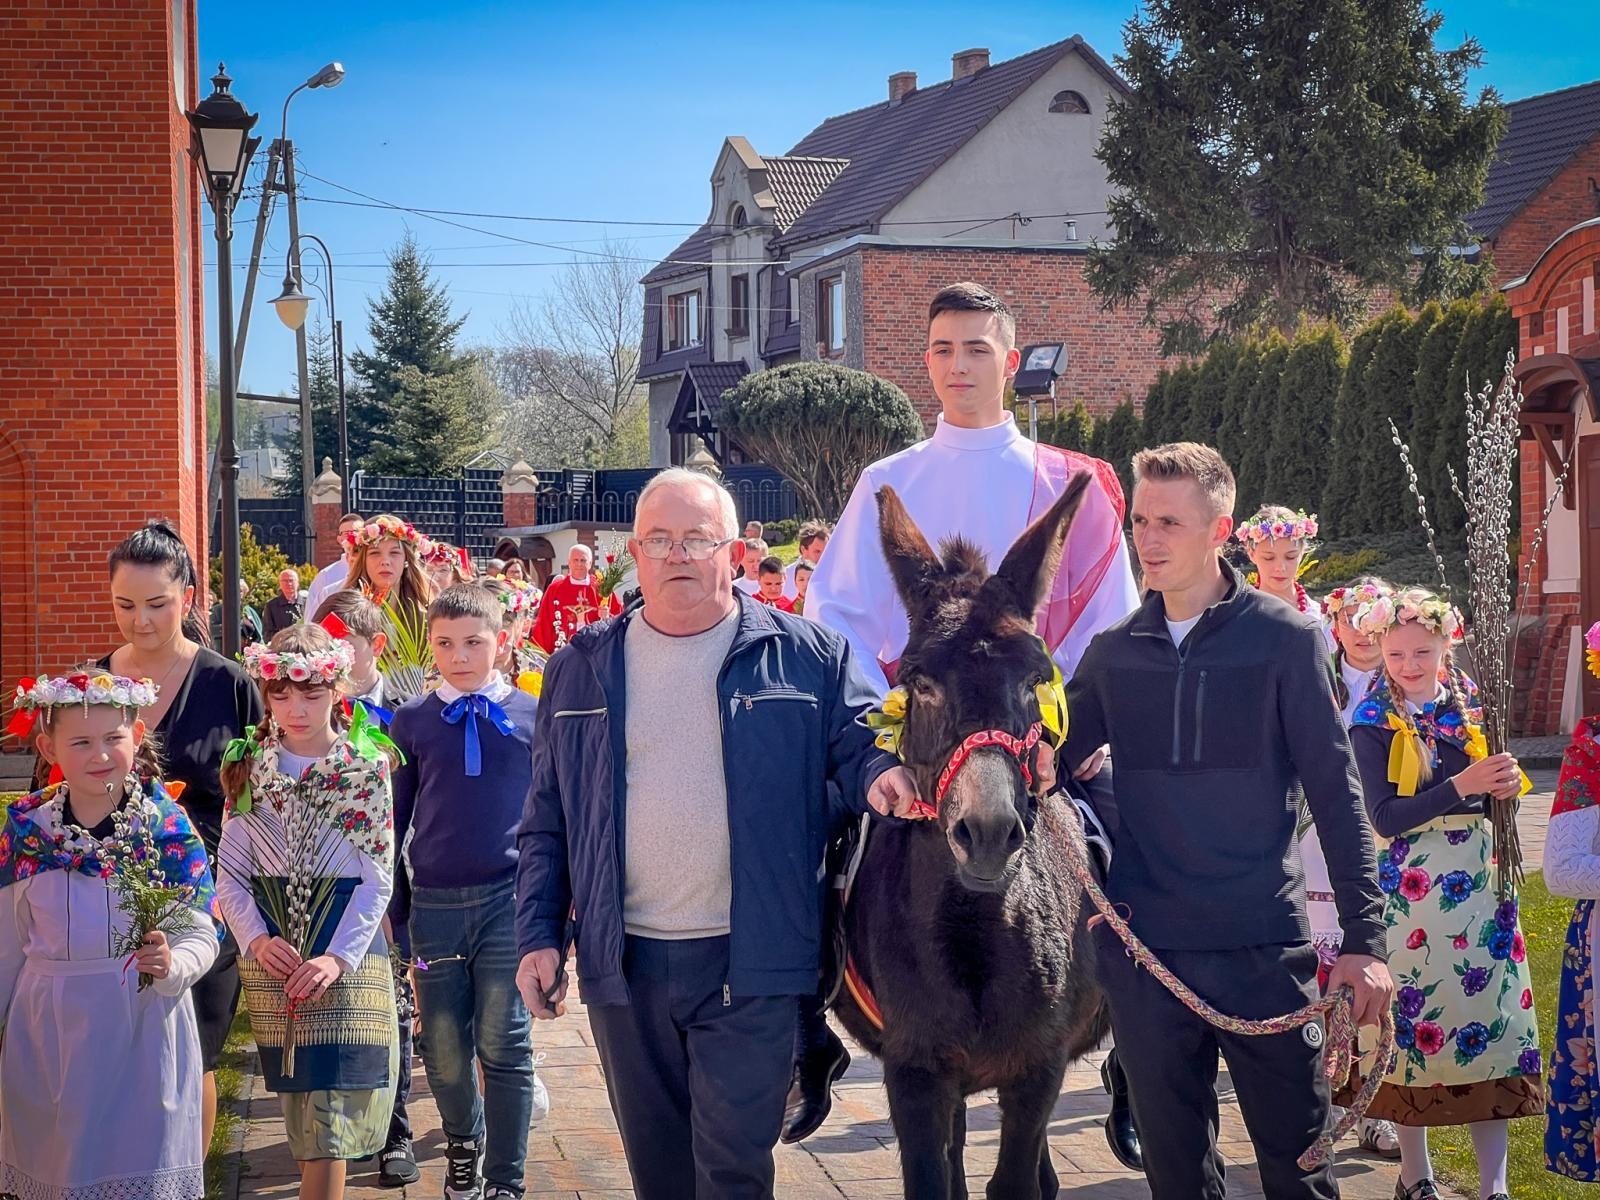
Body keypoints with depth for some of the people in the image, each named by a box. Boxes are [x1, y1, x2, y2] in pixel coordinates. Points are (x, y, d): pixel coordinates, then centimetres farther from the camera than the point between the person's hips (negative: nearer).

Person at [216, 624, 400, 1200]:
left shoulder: (367, 767, -2)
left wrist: (338, 957, -16)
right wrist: (257, 939, -13)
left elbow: (377, 877, -5)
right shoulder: (249, 765, 5)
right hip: (270, 952, 3)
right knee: (297, 1100, 8)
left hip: (347, 947, -2)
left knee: (328, 1104, -8)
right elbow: (231, 873, 3)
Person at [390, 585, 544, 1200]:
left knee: (503, 1044, -1)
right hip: (434, 901, 1)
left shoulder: (530, 715, 2)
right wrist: (388, 906, 10)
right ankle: (463, 1144, 36)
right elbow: (394, 817, 10)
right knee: (444, 1049, 8)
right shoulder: (411, 721, 4)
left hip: (509, 898, -1)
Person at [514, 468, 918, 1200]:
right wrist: (539, 935, 3)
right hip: (623, 963, 3)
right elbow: (546, 821, 10)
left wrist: (879, 775, -21)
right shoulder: (581, 668, 7)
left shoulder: (807, 658, 0)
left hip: (753, 960, -3)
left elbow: (858, 748, 3)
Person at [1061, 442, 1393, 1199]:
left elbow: (1334, 791, -3)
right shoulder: (1114, 653, 6)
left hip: (1265, 944, -3)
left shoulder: (1285, 640, -3)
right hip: (1143, 948, 3)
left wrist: (1364, 938, -8)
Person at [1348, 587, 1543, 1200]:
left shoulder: (1471, 705, 7)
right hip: (1412, 890, -3)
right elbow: (1385, 816, -14)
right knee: (1412, 1019, 3)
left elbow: (1496, 792, 14)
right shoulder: (1374, 723, -5)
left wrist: (1507, 784, -9)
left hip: (1480, 882, 3)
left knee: (1489, 1013, 0)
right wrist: (1463, 786, -21)